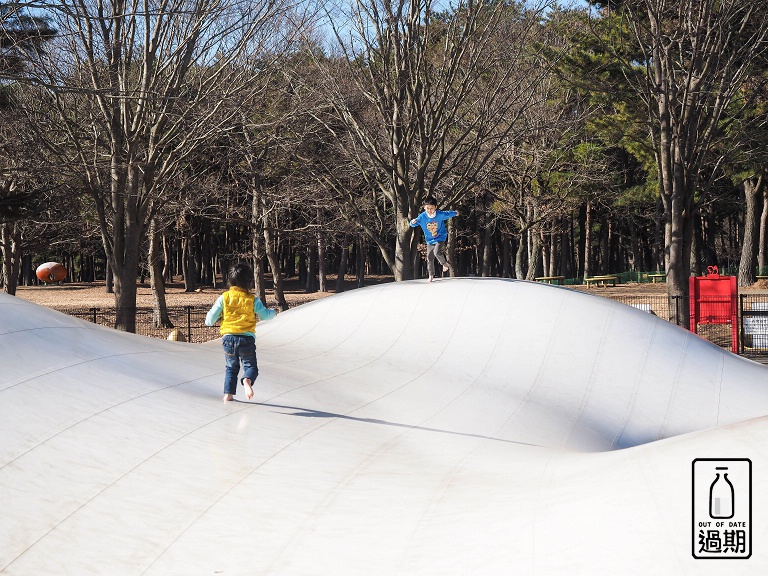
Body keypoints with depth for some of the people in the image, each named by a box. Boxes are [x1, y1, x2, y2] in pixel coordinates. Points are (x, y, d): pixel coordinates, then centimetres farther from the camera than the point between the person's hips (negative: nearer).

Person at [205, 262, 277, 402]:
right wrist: (273, 312, 31)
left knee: (231, 367, 20)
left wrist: (209, 321, 23)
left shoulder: (224, 298, -1)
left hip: (228, 337, 2)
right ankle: (247, 380, -27)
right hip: (247, 338, -2)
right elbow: (265, 315, 8)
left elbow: (210, 320, -1)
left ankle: (228, 393, 12)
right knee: (250, 366, 6)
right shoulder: (252, 299, -3)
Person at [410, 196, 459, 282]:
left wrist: (455, 213, 20)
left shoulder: (440, 214, -22)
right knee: (429, 258, 5)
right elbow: (413, 224, -16)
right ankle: (431, 275, 20)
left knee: (437, 252, -23)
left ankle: (445, 264, 6)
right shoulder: (422, 217, -21)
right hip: (429, 240, 3)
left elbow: (448, 213, -1)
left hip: (440, 238, -3)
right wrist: (413, 222, -41)